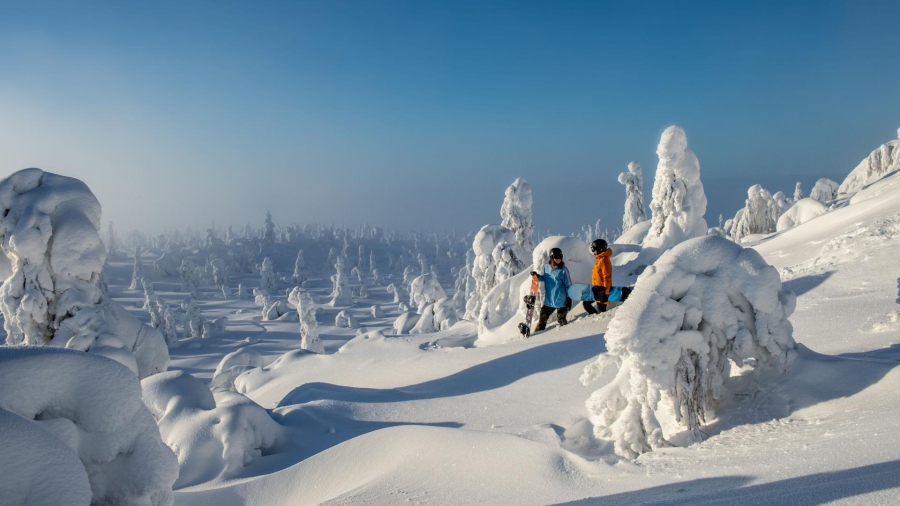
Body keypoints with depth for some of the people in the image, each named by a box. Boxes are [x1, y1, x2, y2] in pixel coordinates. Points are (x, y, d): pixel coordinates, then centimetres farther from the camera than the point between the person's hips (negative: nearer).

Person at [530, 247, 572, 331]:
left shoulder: (563, 270, -10)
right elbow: (543, 278, 19)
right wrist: (537, 276, -2)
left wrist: (569, 298, -7)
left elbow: (568, 285, -6)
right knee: (542, 318, 12)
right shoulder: (546, 267, 2)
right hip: (548, 300, 4)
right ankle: (538, 332, 25)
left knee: (561, 319, 6)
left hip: (561, 301, -4)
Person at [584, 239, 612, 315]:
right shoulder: (599, 259, 13)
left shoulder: (604, 260, -17)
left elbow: (607, 278, -21)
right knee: (586, 303, 14)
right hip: (596, 288, 10)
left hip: (601, 289, -10)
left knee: (601, 310, -5)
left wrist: (606, 293, -22)